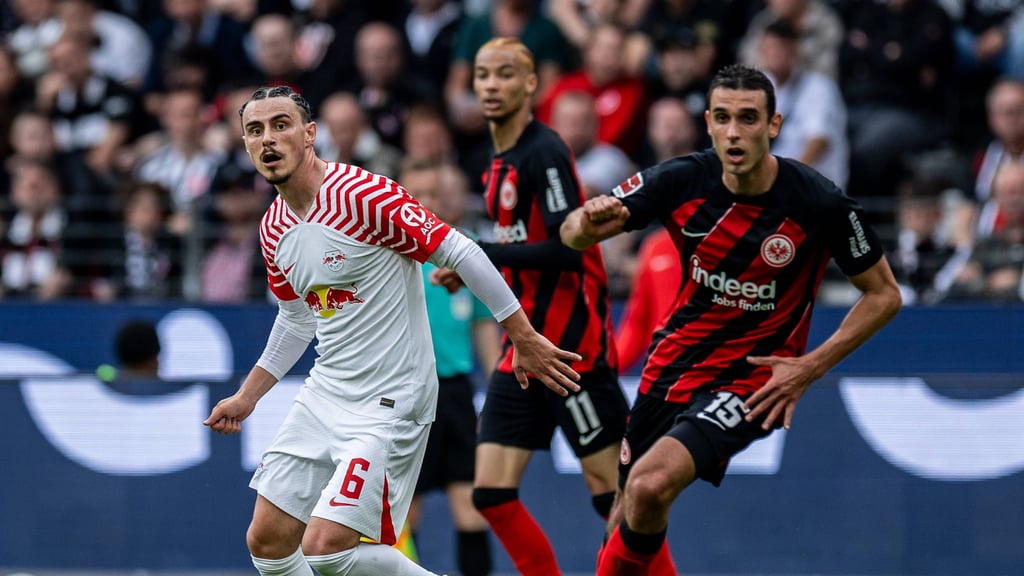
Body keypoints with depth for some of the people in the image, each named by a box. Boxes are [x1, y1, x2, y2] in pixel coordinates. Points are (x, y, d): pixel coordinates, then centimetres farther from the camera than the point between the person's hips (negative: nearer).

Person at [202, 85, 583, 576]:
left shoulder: (362, 193, -18)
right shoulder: (273, 231, 7)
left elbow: (460, 253, -15)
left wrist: (524, 340, -13)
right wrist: (246, 397, 25)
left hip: (389, 401, -8)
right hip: (323, 397, 8)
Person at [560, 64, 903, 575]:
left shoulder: (820, 204, -18)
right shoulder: (683, 179, -11)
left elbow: (884, 294, -5)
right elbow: (572, 235, -7)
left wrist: (811, 366, -15)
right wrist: (588, 223, -32)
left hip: (751, 379, -5)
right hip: (673, 361, 5)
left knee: (650, 486, -28)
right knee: (628, 518, 12)